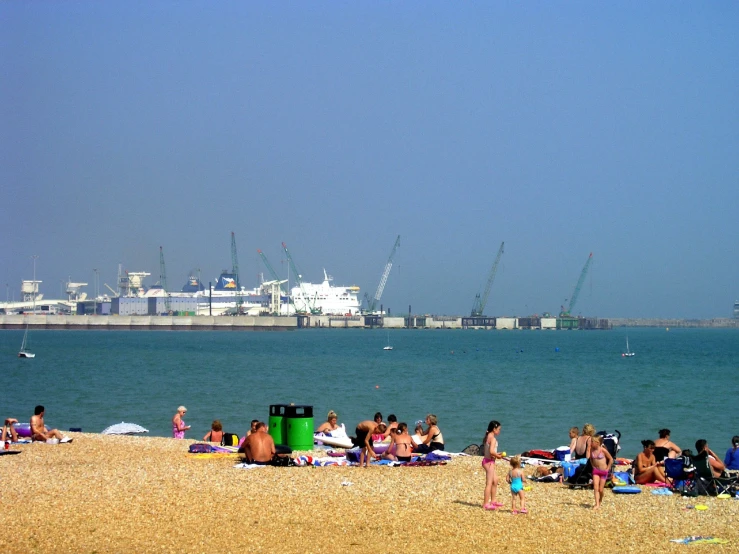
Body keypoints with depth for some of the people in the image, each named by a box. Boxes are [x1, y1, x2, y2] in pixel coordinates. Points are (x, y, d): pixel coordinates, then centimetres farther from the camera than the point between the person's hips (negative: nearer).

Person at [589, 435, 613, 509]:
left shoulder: (603, 450, -15)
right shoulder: (592, 450, -2)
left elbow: (611, 459, -6)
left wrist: (607, 468, -4)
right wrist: (593, 466, 9)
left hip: (603, 471, -3)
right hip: (596, 470, 3)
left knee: (601, 489, 3)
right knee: (596, 488, -12)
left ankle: (600, 502, 29)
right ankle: (597, 504, -14)